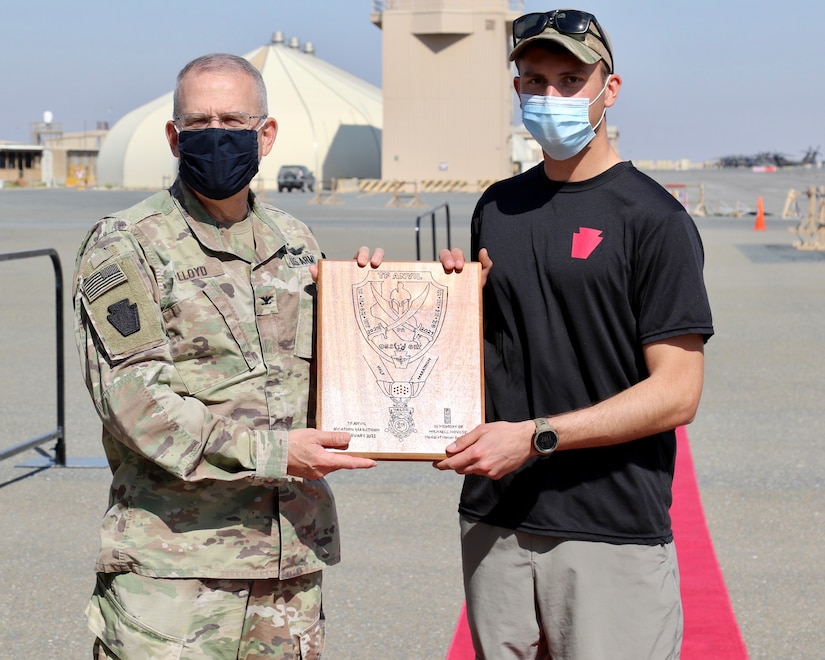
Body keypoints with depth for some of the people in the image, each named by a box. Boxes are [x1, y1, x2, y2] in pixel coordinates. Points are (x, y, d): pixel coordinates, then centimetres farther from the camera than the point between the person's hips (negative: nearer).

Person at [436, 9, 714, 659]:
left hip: (613, 532, -5)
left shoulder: (653, 218, -7)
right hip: (495, 520, 5)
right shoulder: (497, 208, 13)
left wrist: (535, 436, -17)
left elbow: (677, 393, -12)